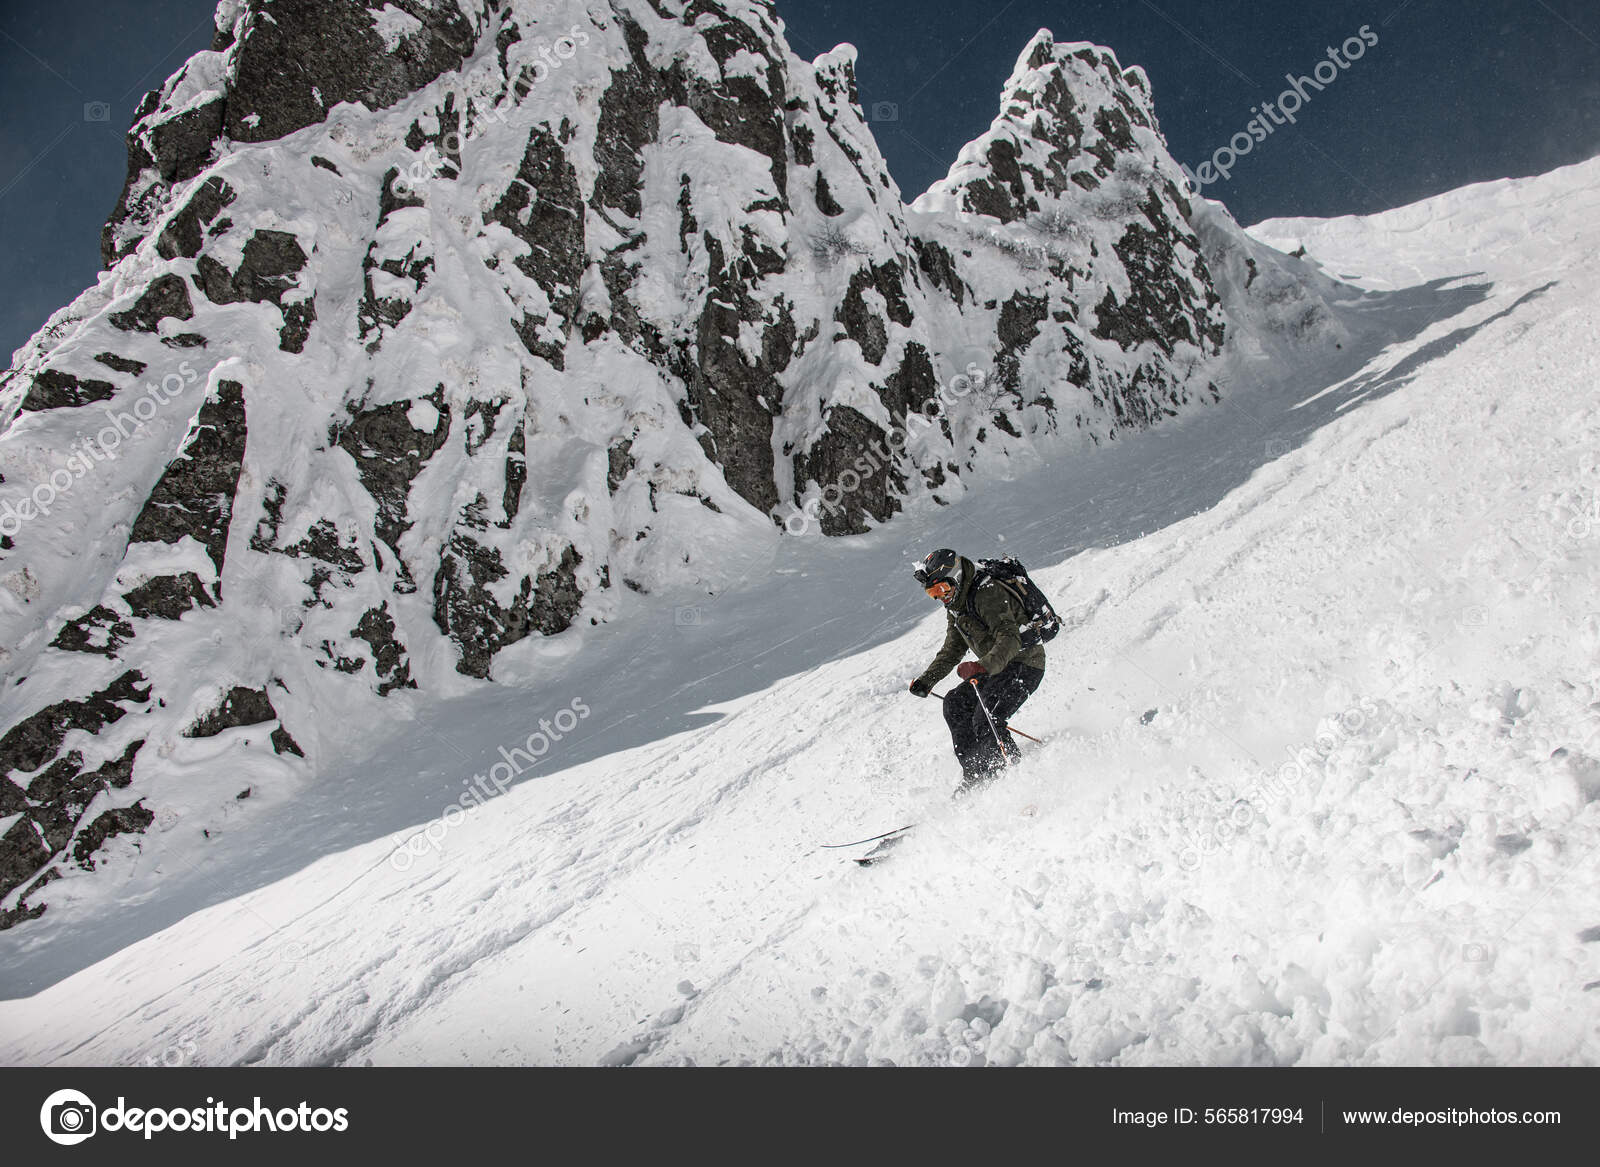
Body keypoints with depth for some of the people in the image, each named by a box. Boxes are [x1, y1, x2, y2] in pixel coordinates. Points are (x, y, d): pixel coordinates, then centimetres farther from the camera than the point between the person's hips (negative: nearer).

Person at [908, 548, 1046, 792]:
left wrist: (984, 666, -50)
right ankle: (975, 776, 5)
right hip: (996, 668, 10)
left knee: (985, 721, -23)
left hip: (1024, 664, -10)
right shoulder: (956, 606, 9)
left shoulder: (987, 593, -22)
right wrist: (926, 680, 10)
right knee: (955, 702, 3)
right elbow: (953, 650, 20)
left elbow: (1010, 638, -34)